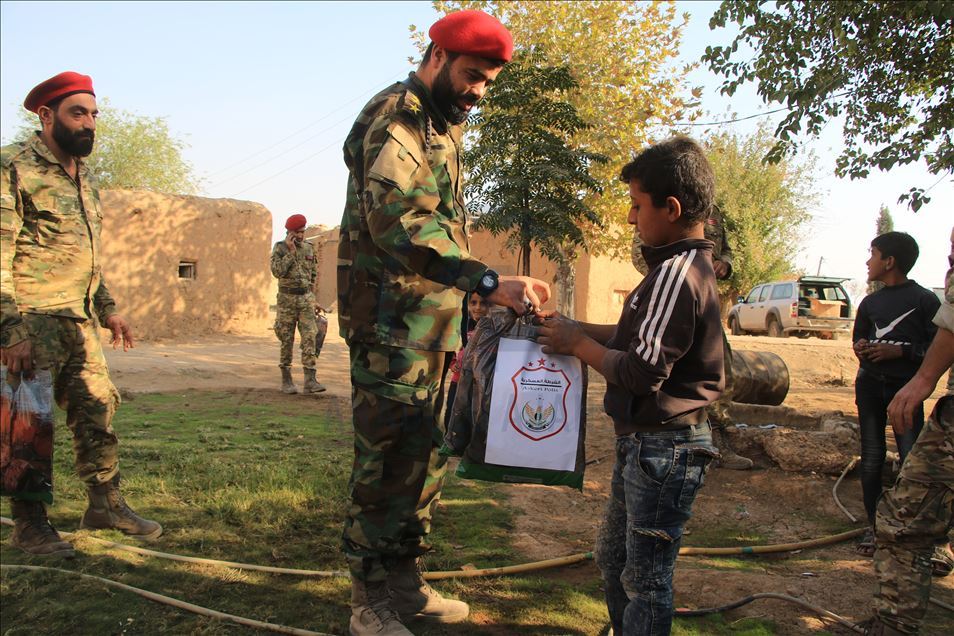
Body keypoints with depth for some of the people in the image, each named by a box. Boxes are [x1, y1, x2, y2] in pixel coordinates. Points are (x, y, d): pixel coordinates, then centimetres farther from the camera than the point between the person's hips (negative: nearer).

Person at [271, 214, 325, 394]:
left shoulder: (309, 248, 8)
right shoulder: (280, 248, -2)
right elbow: (277, 271, -16)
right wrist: (291, 252, -17)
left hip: (306, 298, 2)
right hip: (287, 298, -2)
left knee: (309, 338, -7)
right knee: (286, 341, 3)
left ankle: (310, 380, -8)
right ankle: (286, 380, 11)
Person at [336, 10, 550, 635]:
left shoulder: (444, 128, 20)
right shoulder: (394, 116, -10)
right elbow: (398, 221, -27)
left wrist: (455, 323, 19)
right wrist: (489, 281, -35)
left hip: (434, 323, 9)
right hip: (392, 323, -9)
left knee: (424, 459, 14)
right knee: (387, 462, -2)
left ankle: (405, 583, 28)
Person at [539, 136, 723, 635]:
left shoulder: (675, 275, -23)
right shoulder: (688, 266, 10)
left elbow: (641, 372, -25)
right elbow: (639, 338, 14)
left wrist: (577, 344, -11)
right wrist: (575, 328, 8)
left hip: (664, 450, -11)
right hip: (642, 445, 11)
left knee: (646, 577, 5)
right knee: (612, 559, 23)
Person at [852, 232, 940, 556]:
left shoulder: (925, 300, -4)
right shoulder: (870, 302, 12)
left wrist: (900, 351, -17)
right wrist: (860, 347, -1)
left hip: (906, 386, -4)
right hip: (870, 384, 5)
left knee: (911, 457, -10)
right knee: (872, 456, 6)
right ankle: (873, 526, 14)